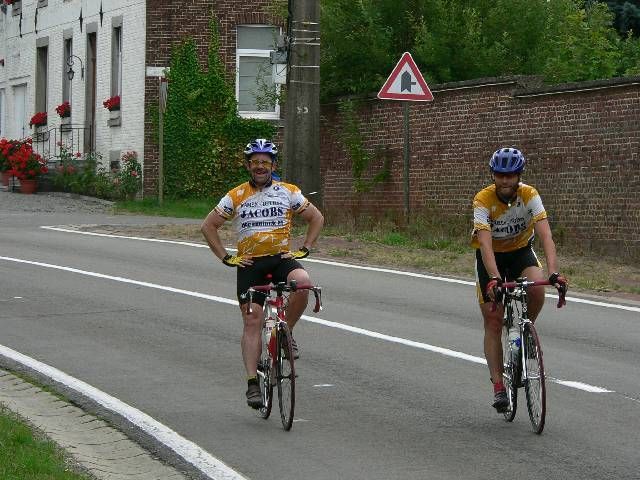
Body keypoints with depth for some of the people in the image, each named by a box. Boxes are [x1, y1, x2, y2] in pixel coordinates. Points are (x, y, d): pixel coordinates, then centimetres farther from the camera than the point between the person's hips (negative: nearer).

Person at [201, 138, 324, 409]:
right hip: (250, 264, 0)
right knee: (252, 321, -8)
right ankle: (252, 383, -7)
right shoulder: (236, 196, 3)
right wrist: (226, 257, 1)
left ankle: (286, 332, -8)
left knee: (302, 281, -32)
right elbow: (208, 226, 9)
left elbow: (316, 218, 13)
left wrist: (304, 249, 3)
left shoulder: (288, 192, 4)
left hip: (282, 259, 0)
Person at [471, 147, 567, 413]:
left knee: (537, 290, -30)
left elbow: (545, 236, -33)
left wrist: (553, 272, -48)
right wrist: (494, 278, -52)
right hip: (491, 256, -1)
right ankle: (498, 386, -1)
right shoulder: (483, 200, -27)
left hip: (520, 251, 1)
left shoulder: (529, 195, -23)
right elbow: (485, 244, -37)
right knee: (493, 322, -6)